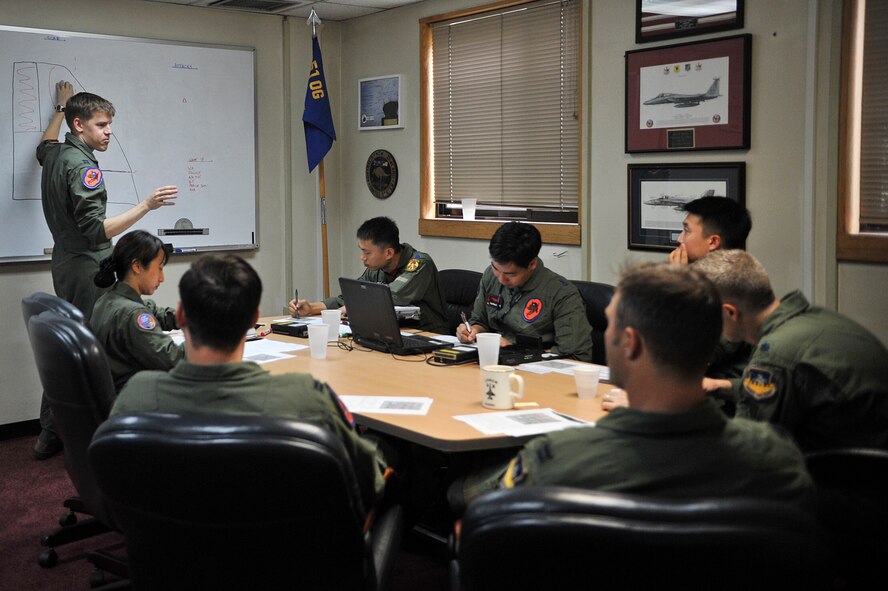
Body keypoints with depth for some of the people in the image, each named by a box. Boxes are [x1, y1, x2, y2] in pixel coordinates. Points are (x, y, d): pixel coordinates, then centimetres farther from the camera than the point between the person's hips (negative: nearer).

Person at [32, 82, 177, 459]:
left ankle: (50, 434, 18)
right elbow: (97, 230, -23)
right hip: (86, 268, -10)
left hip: (64, 264, 10)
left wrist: (61, 108, 51)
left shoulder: (55, 156, 11)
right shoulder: (82, 166, -17)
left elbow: (45, 145, 39)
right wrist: (146, 206, -28)